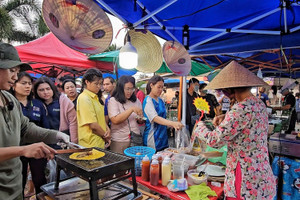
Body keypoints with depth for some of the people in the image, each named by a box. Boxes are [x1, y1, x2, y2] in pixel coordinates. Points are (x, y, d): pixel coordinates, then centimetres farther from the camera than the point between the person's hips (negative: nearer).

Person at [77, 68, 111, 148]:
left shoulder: (95, 97, 11)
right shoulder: (84, 98, -17)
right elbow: (93, 125, -21)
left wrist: (107, 129, -3)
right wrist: (106, 136, -8)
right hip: (91, 145, -8)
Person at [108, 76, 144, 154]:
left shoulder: (136, 101, 8)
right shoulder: (113, 100, -6)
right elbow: (115, 120, -19)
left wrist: (140, 120, -7)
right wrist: (131, 109, -21)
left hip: (136, 139, 4)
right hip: (119, 141, -4)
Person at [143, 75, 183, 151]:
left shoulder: (160, 100, 11)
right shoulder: (148, 100, -13)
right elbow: (155, 118, -27)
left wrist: (174, 125, 5)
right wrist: (173, 123, -39)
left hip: (163, 137, 7)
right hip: (153, 138, -7)